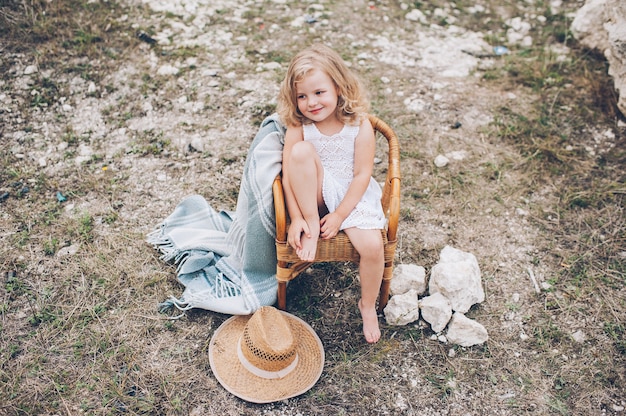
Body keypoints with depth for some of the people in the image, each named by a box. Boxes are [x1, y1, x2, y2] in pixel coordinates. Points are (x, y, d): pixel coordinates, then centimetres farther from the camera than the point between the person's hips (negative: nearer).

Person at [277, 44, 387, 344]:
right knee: (301, 150, -29)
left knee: (372, 246, -23)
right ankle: (312, 226, -17)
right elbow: (289, 175, -12)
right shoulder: (298, 127, -10)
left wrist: (339, 216, -17)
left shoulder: (359, 126, -12)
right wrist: (296, 218, -21)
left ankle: (368, 305, 7)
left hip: (353, 196, 0)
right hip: (315, 195, 0)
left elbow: (362, 175, -12)